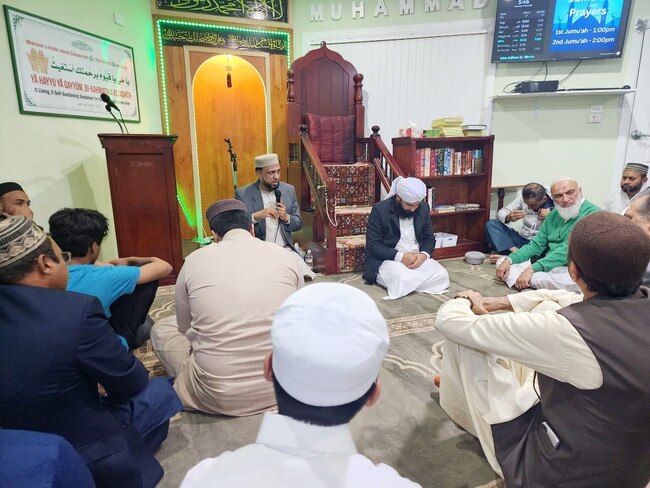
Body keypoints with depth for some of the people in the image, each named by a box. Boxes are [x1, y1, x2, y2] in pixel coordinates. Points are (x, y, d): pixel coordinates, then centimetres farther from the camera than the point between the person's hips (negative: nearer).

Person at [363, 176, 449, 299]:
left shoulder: (423, 208, 1)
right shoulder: (380, 209, -13)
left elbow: (429, 238, 8)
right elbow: (372, 245, -15)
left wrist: (424, 254, -15)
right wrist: (400, 256, -25)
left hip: (418, 257, 5)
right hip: (388, 259, -5)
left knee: (442, 276, -20)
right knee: (403, 280, -34)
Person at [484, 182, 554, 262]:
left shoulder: (555, 204, -13)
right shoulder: (523, 198, -4)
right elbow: (500, 213, -2)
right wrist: (508, 217, -24)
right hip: (522, 240, 4)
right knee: (490, 224, -13)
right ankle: (516, 252, -30)